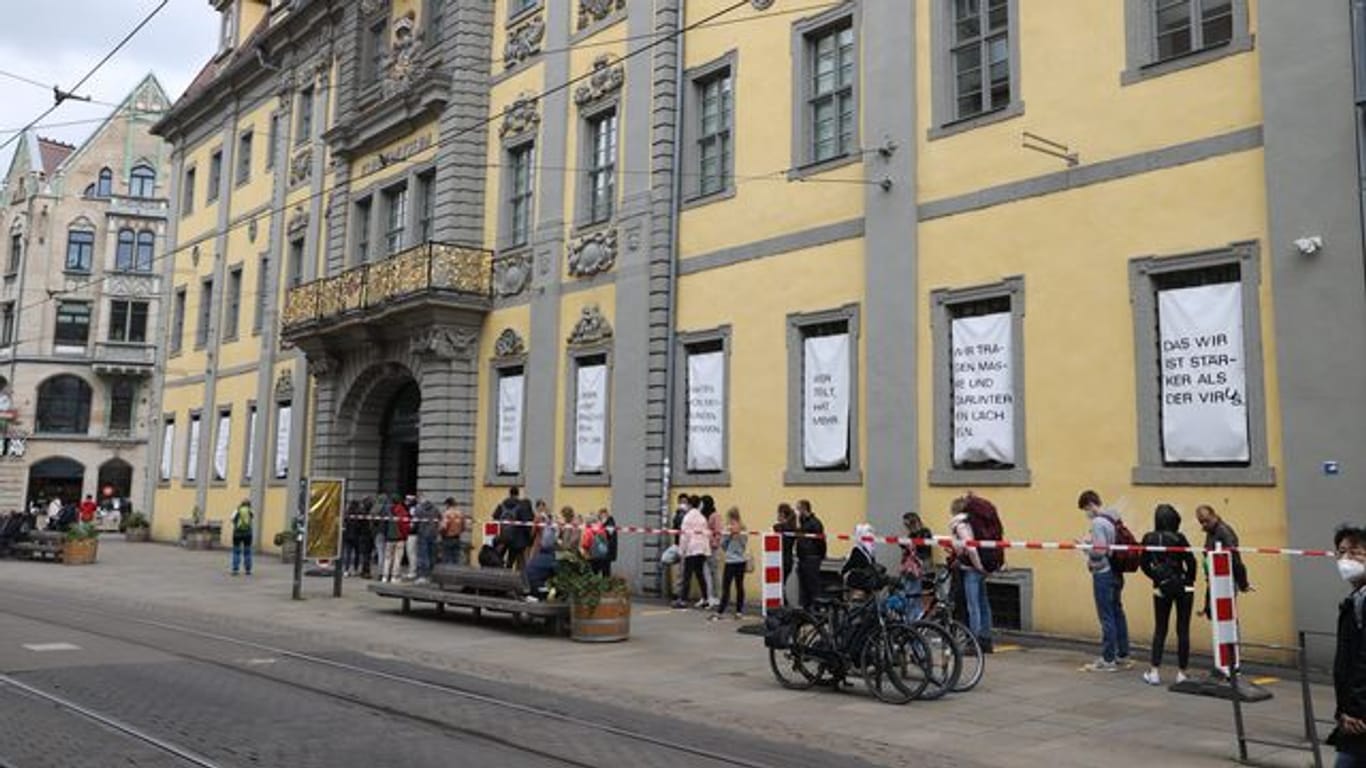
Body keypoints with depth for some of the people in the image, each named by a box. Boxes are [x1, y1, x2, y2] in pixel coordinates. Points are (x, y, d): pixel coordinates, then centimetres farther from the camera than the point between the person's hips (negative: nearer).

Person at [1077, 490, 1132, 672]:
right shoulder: (1113, 519, 9)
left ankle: (1108, 660, 3)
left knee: (1107, 617, -3)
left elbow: (1098, 552, -23)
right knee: (1118, 614, 14)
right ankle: (1123, 656, 22)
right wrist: (1090, 541, 7)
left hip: (1103, 574, -9)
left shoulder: (1098, 522, -17)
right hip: (1116, 573, 9)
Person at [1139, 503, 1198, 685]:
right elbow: (1191, 562, -13)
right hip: (1182, 587, -3)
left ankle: (1154, 672, 7)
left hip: (1161, 588, 3)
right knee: (1183, 630, 6)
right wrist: (1190, 580, 4)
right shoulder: (1178, 538, -13)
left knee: (1160, 630, 11)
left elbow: (1145, 564, 1)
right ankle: (1181, 672, 9)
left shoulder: (1149, 538, -2)